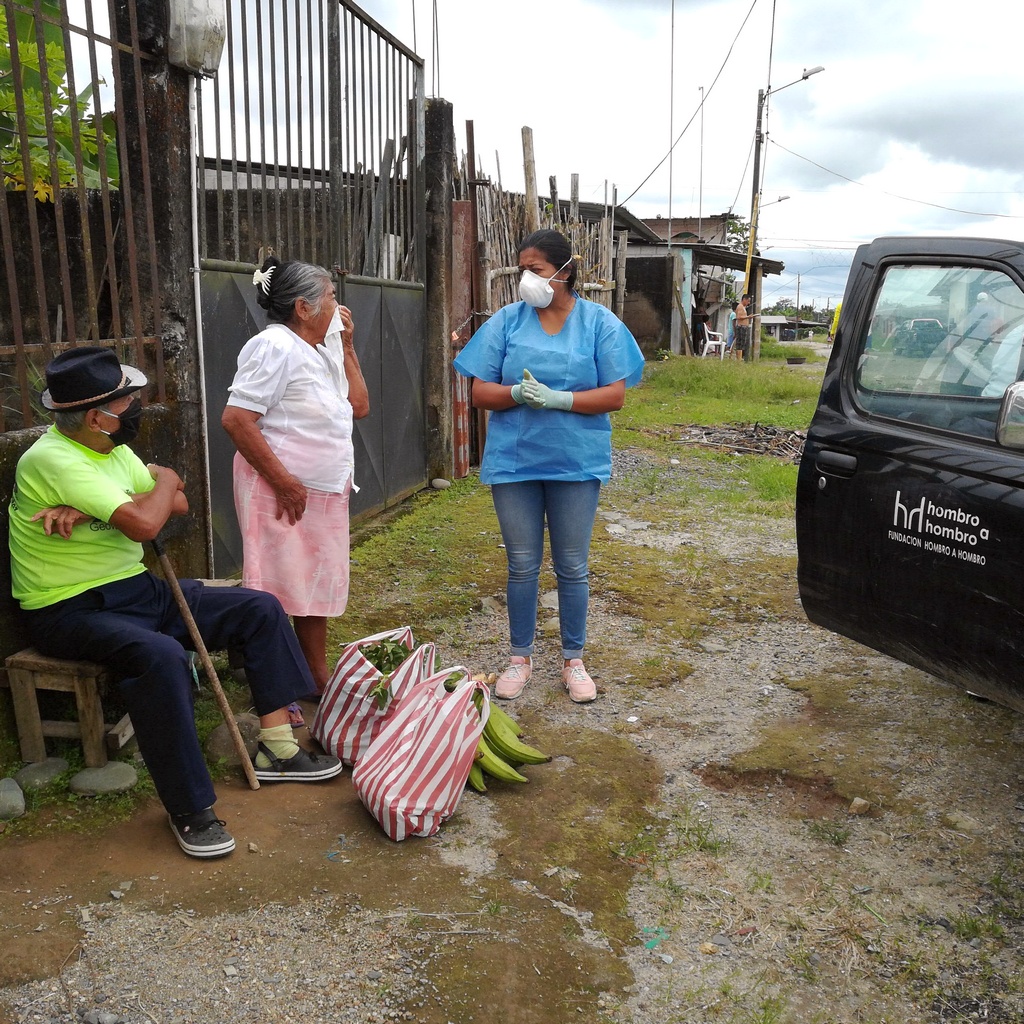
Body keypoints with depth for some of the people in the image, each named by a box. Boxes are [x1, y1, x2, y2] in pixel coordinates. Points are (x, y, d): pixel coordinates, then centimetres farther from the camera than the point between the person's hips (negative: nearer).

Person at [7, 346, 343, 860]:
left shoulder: (112, 448, 7)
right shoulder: (53, 459, -21)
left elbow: (177, 504, 0)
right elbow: (144, 523, -31)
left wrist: (89, 510, -18)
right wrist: (164, 478, -7)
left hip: (136, 591, 9)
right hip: (72, 610, -9)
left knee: (261, 609, -1)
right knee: (161, 656, -39)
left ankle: (276, 749, 3)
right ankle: (190, 811, -24)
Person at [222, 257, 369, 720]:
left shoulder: (322, 351, 14)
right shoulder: (276, 346, -16)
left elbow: (359, 406, 16)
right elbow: (236, 419, -22)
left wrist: (347, 347, 11)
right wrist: (283, 482, -21)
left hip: (325, 493, 10)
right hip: (283, 493, -10)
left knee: (318, 587, 17)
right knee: (277, 594, -1)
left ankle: (317, 679, 31)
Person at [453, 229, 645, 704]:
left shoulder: (600, 322, -2)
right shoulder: (507, 321, 1)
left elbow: (615, 395, -7)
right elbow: (480, 392, -1)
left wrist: (558, 399, -20)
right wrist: (517, 393, -21)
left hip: (576, 463, -1)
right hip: (514, 462, 1)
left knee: (572, 567, 10)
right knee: (522, 566, 11)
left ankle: (573, 660, 27)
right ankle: (520, 657, 28)